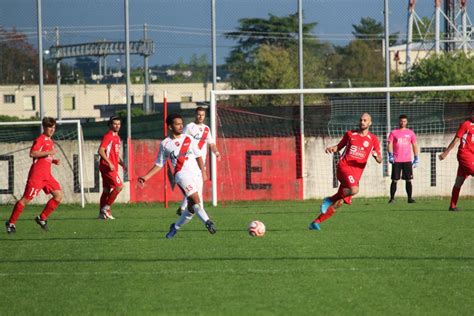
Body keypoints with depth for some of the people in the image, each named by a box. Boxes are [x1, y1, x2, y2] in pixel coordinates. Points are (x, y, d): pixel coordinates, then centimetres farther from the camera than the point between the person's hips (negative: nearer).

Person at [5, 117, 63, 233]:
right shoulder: (40, 139, -8)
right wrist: (49, 152, -22)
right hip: (37, 174, -8)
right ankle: (11, 223, 2)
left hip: (47, 175, 8)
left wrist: (53, 160, 12)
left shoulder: (50, 141, 19)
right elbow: (32, 153, -20)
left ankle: (42, 218, 7)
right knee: (26, 199, -7)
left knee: (59, 195, -2)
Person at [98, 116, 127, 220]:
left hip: (113, 167, 9)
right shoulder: (108, 136, -10)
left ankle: (102, 213, 14)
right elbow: (101, 151, -18)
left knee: (107, 190, 10)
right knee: (118, 186, -15)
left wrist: (122, 164, 14)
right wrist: (109, 163, -23)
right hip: (107, 167, -9)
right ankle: (106, 208, -8)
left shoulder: (117, 137, 19)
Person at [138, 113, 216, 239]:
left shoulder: (188, 139, 10)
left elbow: (198, 155, 19)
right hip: (182, 174, -4)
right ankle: (207, 221, -32)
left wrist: (203, 171, 13)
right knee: (195, 199, -25)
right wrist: (146, 177, 5)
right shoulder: (165, 144, 3)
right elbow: (159, 164, 11)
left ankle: (176, 227, 23)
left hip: (196, 174, 4)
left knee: (192, 207, 4)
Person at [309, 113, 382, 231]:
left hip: (356, 173, 3)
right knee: (354, 190, -32)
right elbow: (339, 146, 20)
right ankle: (329, 200, -10)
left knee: (338, 203, -1)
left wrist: (376, 156, -16)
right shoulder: (350, 134, 8)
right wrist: (332, 149, -3)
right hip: (344, 167, -3)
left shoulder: (373, 140, 8)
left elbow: (379, 160, 8)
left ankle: (316, 222, 9)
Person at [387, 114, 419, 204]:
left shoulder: (410, 133, 10)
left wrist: (416, 158, 9)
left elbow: (414, 145, 14)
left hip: (407, 161, 1)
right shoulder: (393, 133, 5)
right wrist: (390, 155, -17)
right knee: (394, 180, -1)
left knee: (408, 180, 0)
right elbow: (389, 144, -1)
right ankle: (392, 198, 4)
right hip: (396, 161, -1)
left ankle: (410, 198, 4)